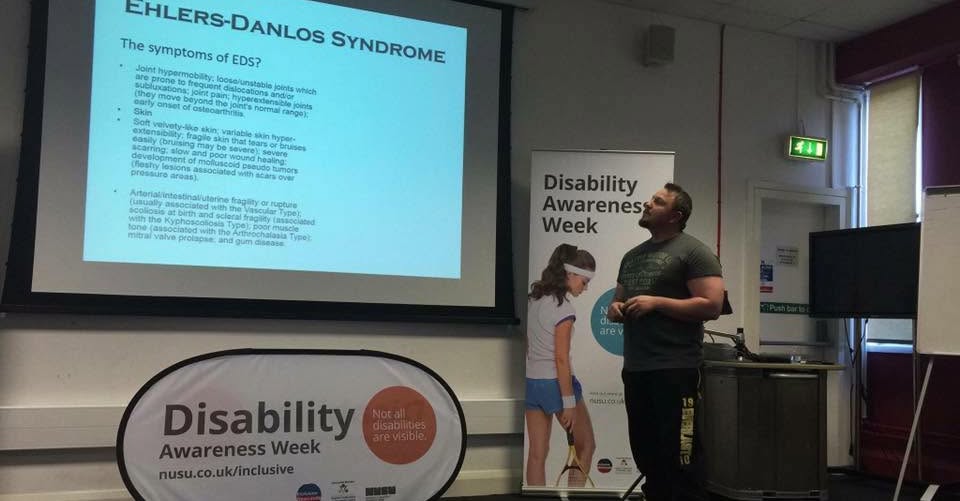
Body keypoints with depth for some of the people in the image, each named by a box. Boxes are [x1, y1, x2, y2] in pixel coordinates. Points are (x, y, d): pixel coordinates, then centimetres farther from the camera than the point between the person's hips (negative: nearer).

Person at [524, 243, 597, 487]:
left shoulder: (534, 298, 7)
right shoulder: (563, 308, -17)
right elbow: (561, 359, -18)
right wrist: (568, 402, -15)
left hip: (531, 382, 7)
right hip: (555, 383, -7)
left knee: (537, 453, 8)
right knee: (586, 445, 12)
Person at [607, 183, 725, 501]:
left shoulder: (693, 252, -5)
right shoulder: (632, 256, 18)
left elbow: (711, 306, -14)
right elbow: (618, 300, 26)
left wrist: (656, 302, -17)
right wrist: (614, 309, 3)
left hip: (674, 370, -8)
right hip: (634, 370, 8)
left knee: (678, 459, -3)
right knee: (645, 454, 15)